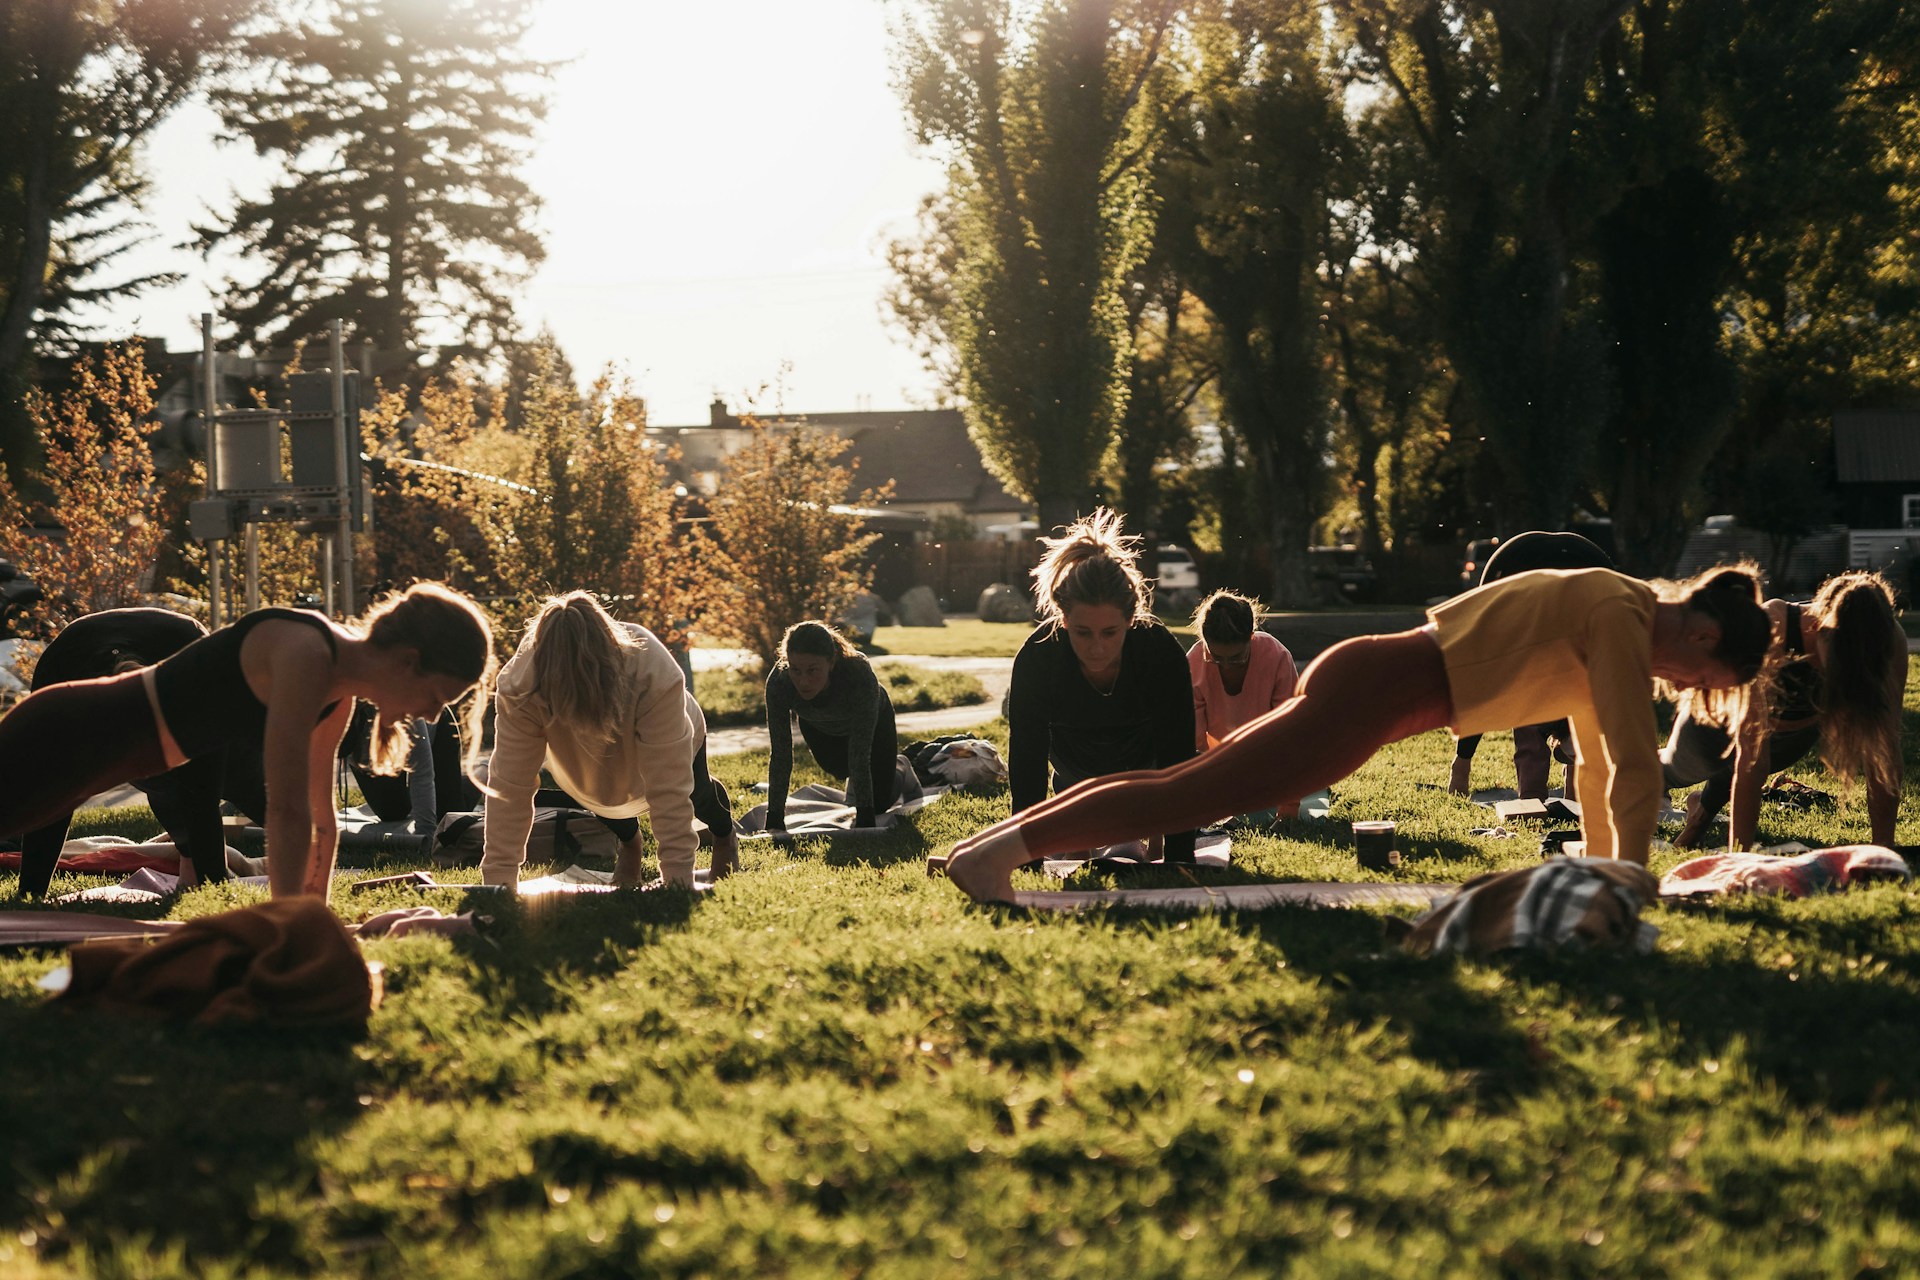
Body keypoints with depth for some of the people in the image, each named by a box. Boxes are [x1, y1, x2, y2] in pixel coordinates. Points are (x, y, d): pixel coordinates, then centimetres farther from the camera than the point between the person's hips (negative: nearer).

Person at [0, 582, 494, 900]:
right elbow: (287, 808, -30)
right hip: (71, 734, -9)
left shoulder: (339, 695, 2)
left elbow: (321, 816, 12)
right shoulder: (305, 655, -28)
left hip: (101, 749, 9)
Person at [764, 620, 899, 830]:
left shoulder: (860, 675, -45)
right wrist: (774, 821, -35)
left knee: (880, 803, 3)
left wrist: (864, 821, -43)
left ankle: (900, 768, 35)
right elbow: (781, 756, -33)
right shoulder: (778, 681, -39)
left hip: (873, 720, -2)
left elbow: (860, 756, -41)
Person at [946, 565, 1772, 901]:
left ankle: (998, 840, 8)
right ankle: (1000, 850, -23)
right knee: (1194, 794, -16)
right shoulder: (1621, 621, -13)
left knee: (1195, 785, 9)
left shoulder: (1611, 618, 17)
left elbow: (1599, 760, 25)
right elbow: (1636, 768, -14)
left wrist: (1603, 865, 24)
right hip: (1374, 693, -9)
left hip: (1368, 683, 9)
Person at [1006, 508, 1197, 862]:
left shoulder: (1163, 654, -39)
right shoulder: (1037, 659, -38)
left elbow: (1177, 763, -36)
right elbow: (1026, 771, -35)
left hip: (1146, 762, -1)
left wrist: (1179, 861, -43)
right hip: (1075, 777, 1)